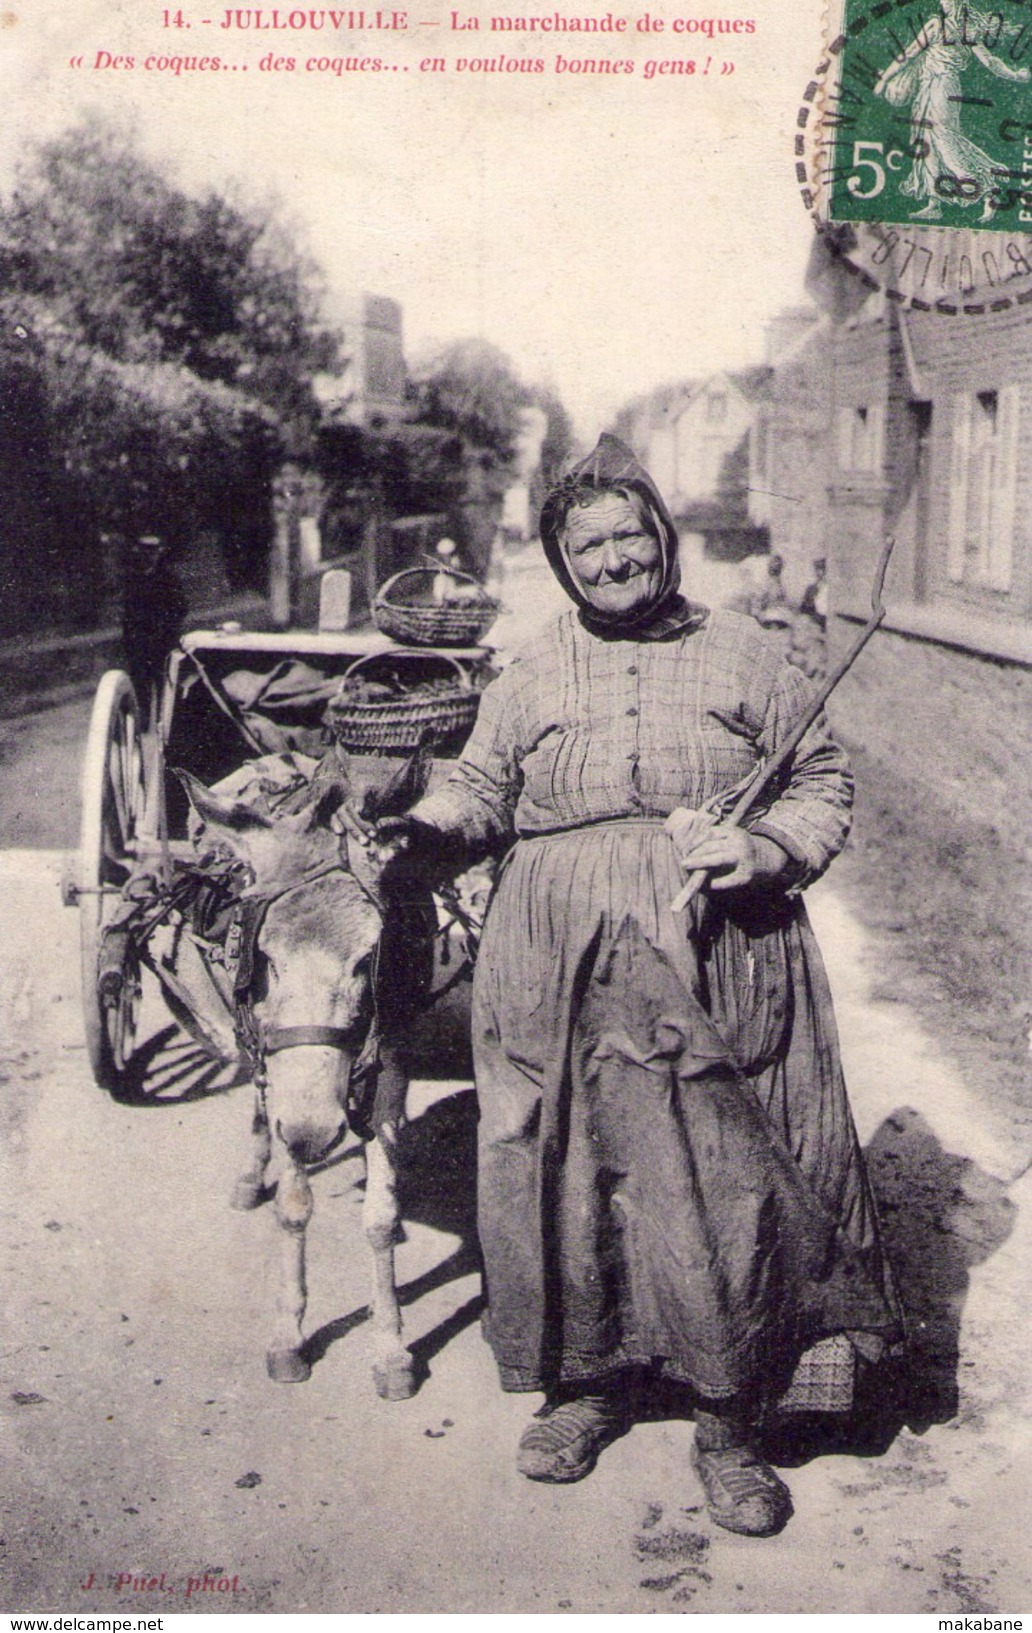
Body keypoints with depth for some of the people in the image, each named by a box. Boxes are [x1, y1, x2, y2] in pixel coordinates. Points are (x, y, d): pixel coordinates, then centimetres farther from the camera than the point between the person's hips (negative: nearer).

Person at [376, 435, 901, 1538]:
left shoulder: (739, 655, 10)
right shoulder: (531, 673, 14)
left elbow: (823, 781, 11)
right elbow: (481, 789, 17)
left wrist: (769, 848, -8)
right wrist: (426, 832, -4)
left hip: (717, 971, -1)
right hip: (561, 971, 2)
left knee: (729, 1192, -1)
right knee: (570, 1177, 6)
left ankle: (729, 1425, 16)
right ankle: (590, 1381, 28)